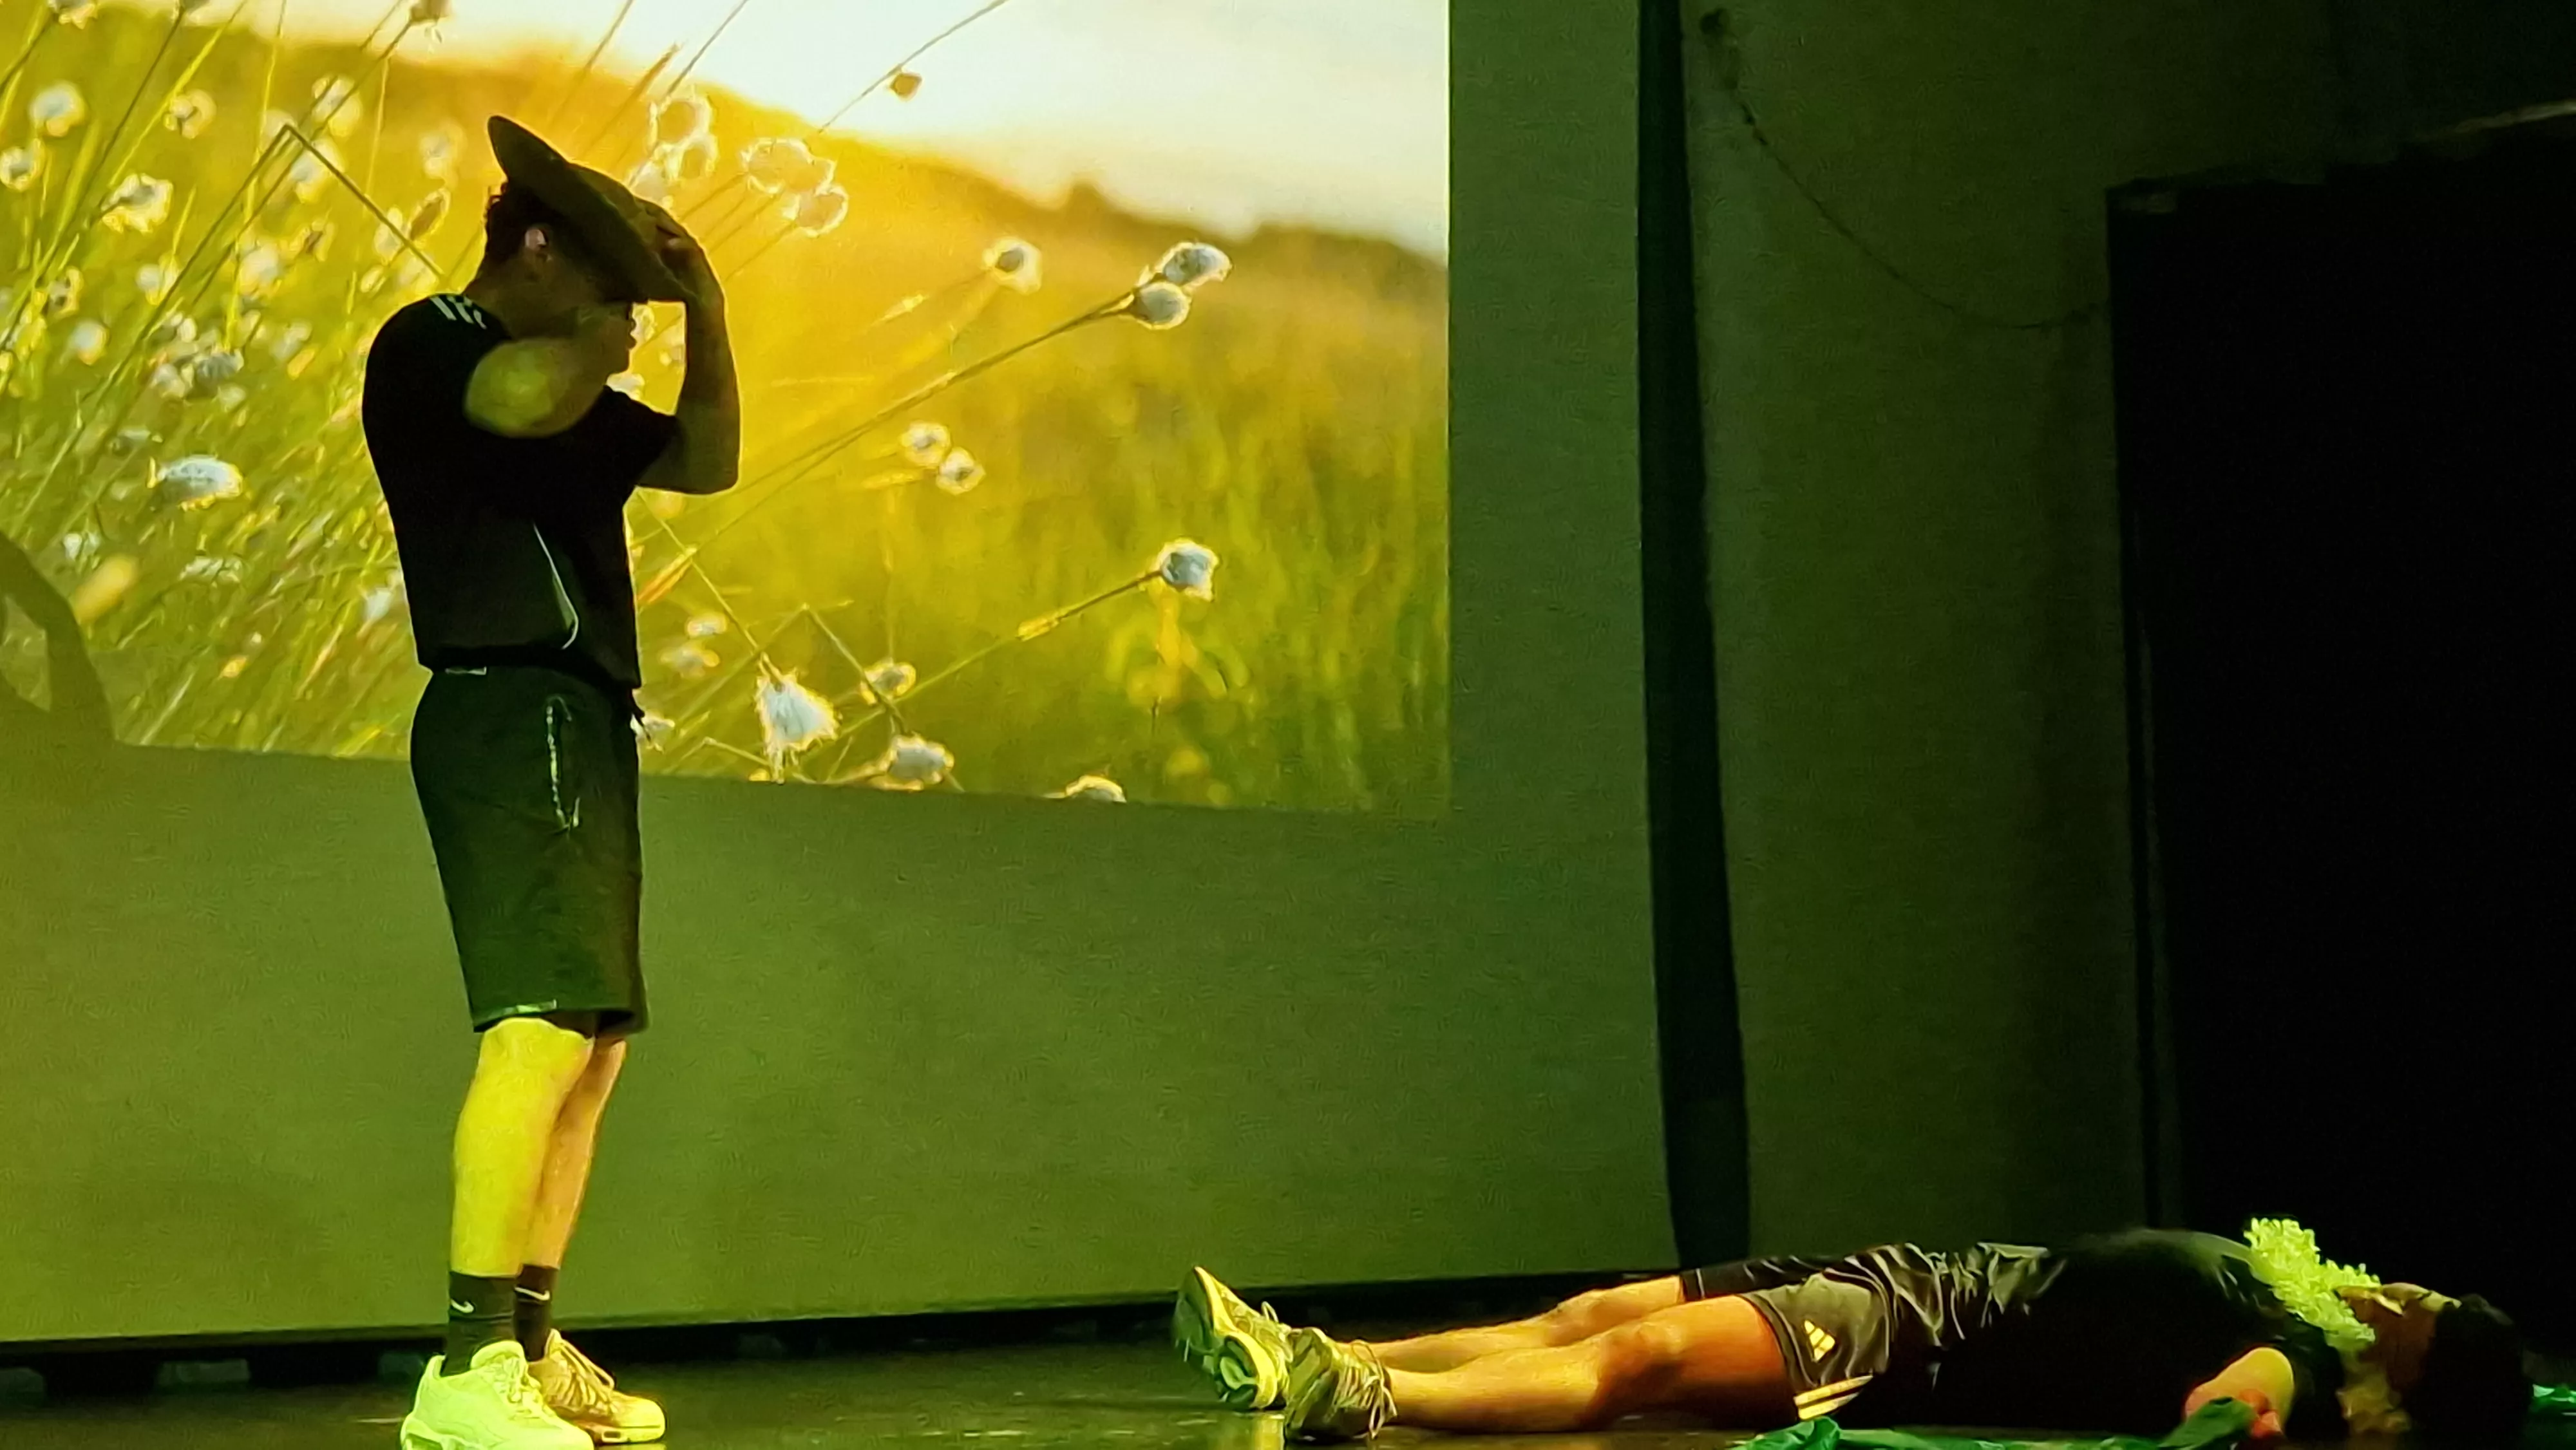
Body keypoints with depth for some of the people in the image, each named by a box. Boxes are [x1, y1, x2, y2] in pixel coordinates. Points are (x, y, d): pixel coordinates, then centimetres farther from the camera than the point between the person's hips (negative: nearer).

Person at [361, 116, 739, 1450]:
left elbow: (706, 462, 25)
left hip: (582, 725, 10)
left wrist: (705, 311, 14)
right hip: (509, 714, -10)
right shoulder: (425, 348, -3)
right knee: (543, 1025, -20)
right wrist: (608, 335, -5)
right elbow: (524, 398, -26)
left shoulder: (568, 387, 24)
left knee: (594, 1041, 8)